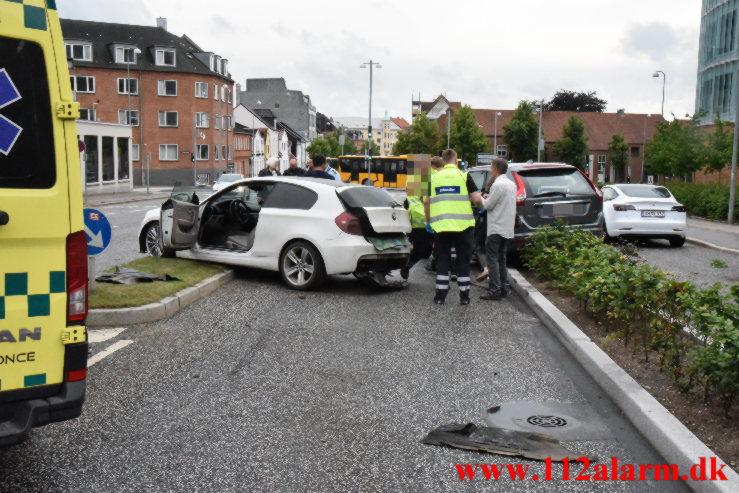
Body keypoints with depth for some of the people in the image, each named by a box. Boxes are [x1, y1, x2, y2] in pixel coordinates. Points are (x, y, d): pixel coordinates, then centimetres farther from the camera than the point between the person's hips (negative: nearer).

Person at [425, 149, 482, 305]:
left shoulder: (434, 177, 7)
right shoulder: (463, 176, -2)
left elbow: (427, 201, 7)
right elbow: (476, 199, -6)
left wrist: (428, 220, 20)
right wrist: (482, 202, 16)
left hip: (441, 226, 2)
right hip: (462, 225, -2)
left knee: (443, 259, 10)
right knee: (463, 260, 7)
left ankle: (440, 295, 8)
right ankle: (464, 296, 8)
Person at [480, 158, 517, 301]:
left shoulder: (498, 185, -16)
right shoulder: (511, 184, 13)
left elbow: (488, 205, -14)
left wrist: (482, 199, 5)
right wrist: (489, 198, 16)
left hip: (497, 228, -9)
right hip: (507, 228, 9)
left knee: (492, 258, -6)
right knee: (501, 258, 16)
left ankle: (495, 290, -10)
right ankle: (504, 288, 17)